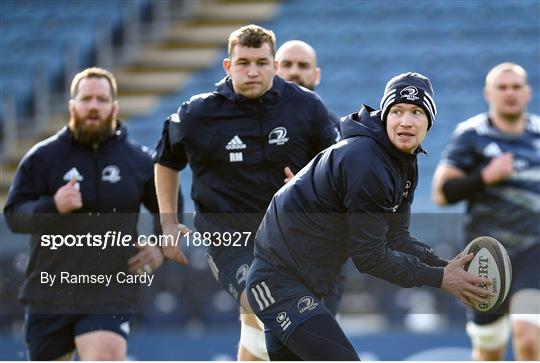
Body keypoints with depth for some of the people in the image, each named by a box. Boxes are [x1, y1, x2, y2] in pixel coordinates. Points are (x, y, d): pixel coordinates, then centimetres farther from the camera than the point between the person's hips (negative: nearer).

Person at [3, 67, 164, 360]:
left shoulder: (139, 161, 7)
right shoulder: (42, 157, 2)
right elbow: (13, 215, -3)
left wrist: (161, 248, 4)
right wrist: (52, 206, -21)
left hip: (110, 295, -1)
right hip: (50, 291, 1)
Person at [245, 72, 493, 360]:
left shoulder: (406, 166, 8)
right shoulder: (365, 163, -24)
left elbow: (397, 239, 7)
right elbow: (369, 256, -21)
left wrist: (446, 268, -9)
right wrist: (440, 278, -17)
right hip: (279, 282, -11)